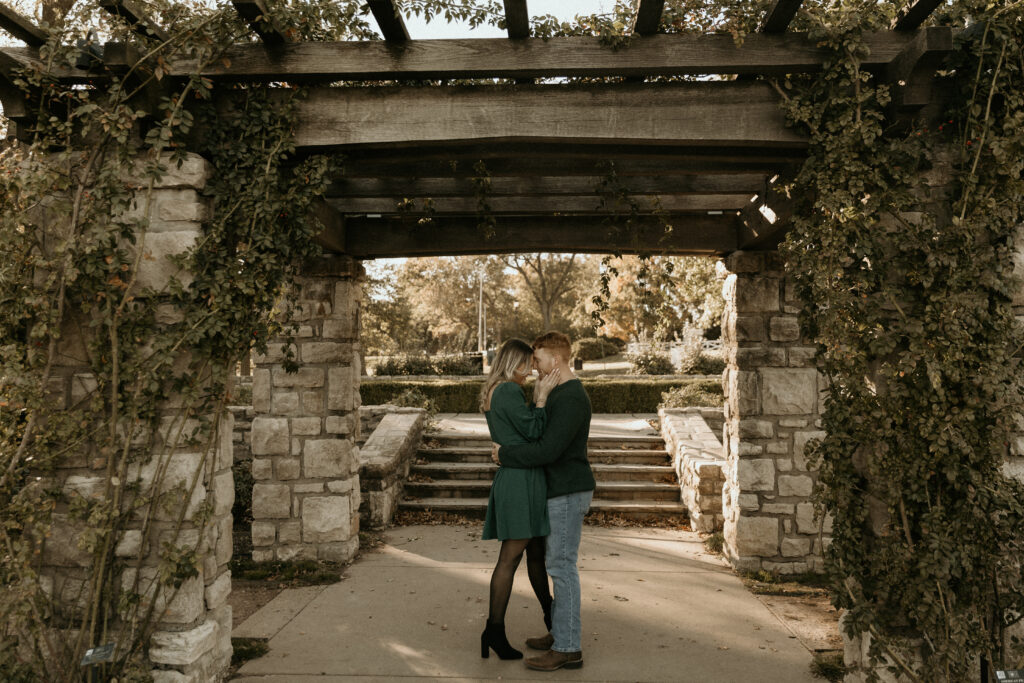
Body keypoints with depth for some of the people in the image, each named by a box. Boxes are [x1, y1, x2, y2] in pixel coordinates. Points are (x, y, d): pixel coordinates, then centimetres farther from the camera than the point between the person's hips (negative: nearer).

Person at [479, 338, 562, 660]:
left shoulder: (492, 393, 16)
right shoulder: (509, 392, -15)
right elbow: (533, 432, -14)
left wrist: (537, 399, 11)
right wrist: (541, 397, -9)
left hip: (510, 476, 10)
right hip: (522, 478, -10)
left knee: (536, 550, 20)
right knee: (511, 556, -4)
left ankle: (550, 614, 35)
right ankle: (494, 630, 3)